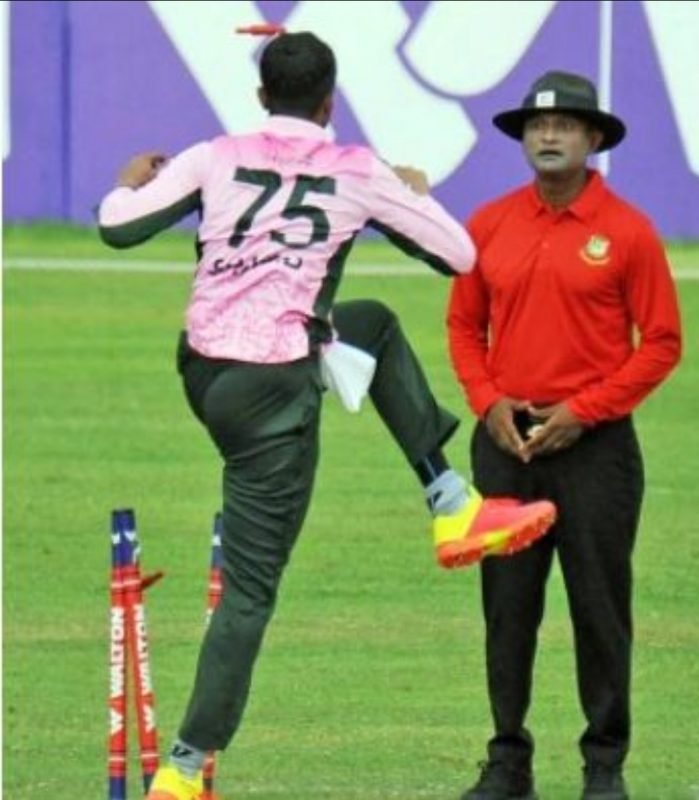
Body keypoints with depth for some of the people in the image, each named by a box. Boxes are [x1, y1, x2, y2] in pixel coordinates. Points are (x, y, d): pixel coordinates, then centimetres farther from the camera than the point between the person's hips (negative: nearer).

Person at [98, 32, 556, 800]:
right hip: (273, 396, -5)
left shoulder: (215, 160, 2)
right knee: (249, 588, 1)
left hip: (200, 374, 5)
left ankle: (452, 505, 24)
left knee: (372, 324, 28)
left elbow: (117, 226, -3)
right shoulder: (358, 174, -2)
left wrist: (131, 181, 19)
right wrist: (416, 193, 26)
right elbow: (458, 256, 6)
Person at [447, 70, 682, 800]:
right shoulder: (490, 226, 7)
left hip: (594, 444, -3)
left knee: (600, 606, 0)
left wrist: (582, 412, -10)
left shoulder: (627, 232, -4)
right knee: (507, 605, 5)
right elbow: (464, 324, 14)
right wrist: (489, 403, -3)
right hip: (506, 441, 3)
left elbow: (661, 343, -3)